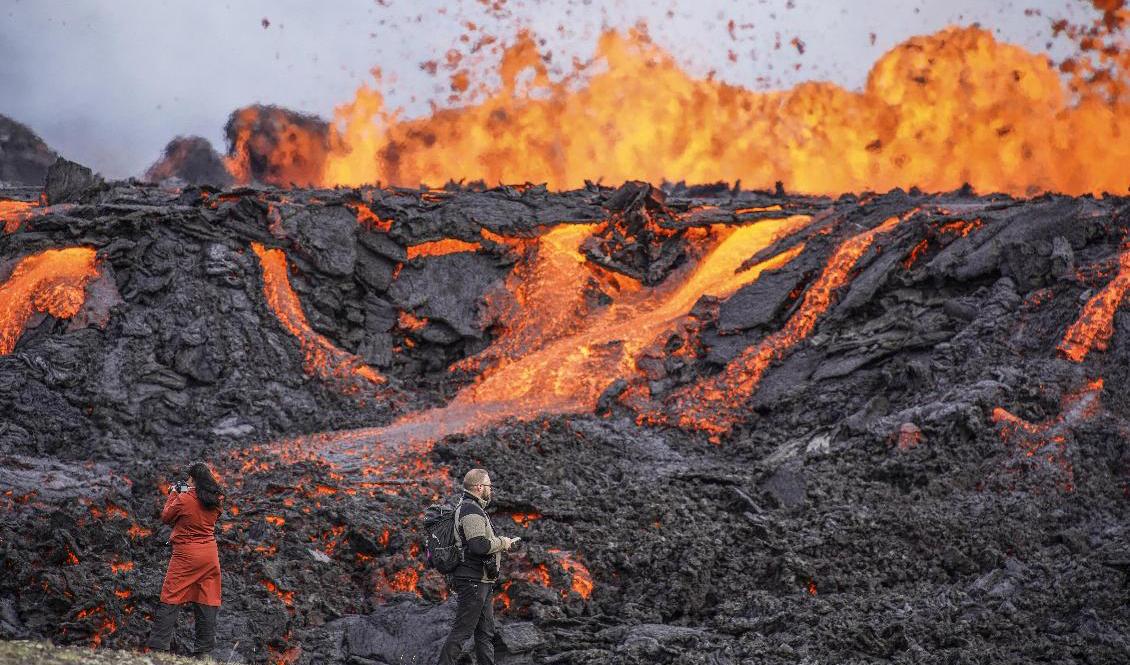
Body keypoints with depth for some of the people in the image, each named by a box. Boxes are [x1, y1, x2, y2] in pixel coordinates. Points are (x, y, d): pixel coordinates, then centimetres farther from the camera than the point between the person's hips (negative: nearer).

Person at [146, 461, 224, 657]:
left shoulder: (184, 499, -13)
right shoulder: (216, 500, 2)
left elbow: (166, 517, 1)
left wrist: (174, 494, 12)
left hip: (186, 554, -5)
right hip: (210, 555, 5)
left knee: (171, 599, -2)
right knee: (207, 602, 7)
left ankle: (158, 646, -7)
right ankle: (204, 650, 8)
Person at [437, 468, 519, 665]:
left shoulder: (474, 508, 19)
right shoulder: (471, 511, -15)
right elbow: (479, 545, -26)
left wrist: (500, 542, 13)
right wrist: (502, 542, -11)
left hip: (482, 582, 11)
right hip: (473, 581, -11)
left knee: (486, 632, 13)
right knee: (462, 630, -9)